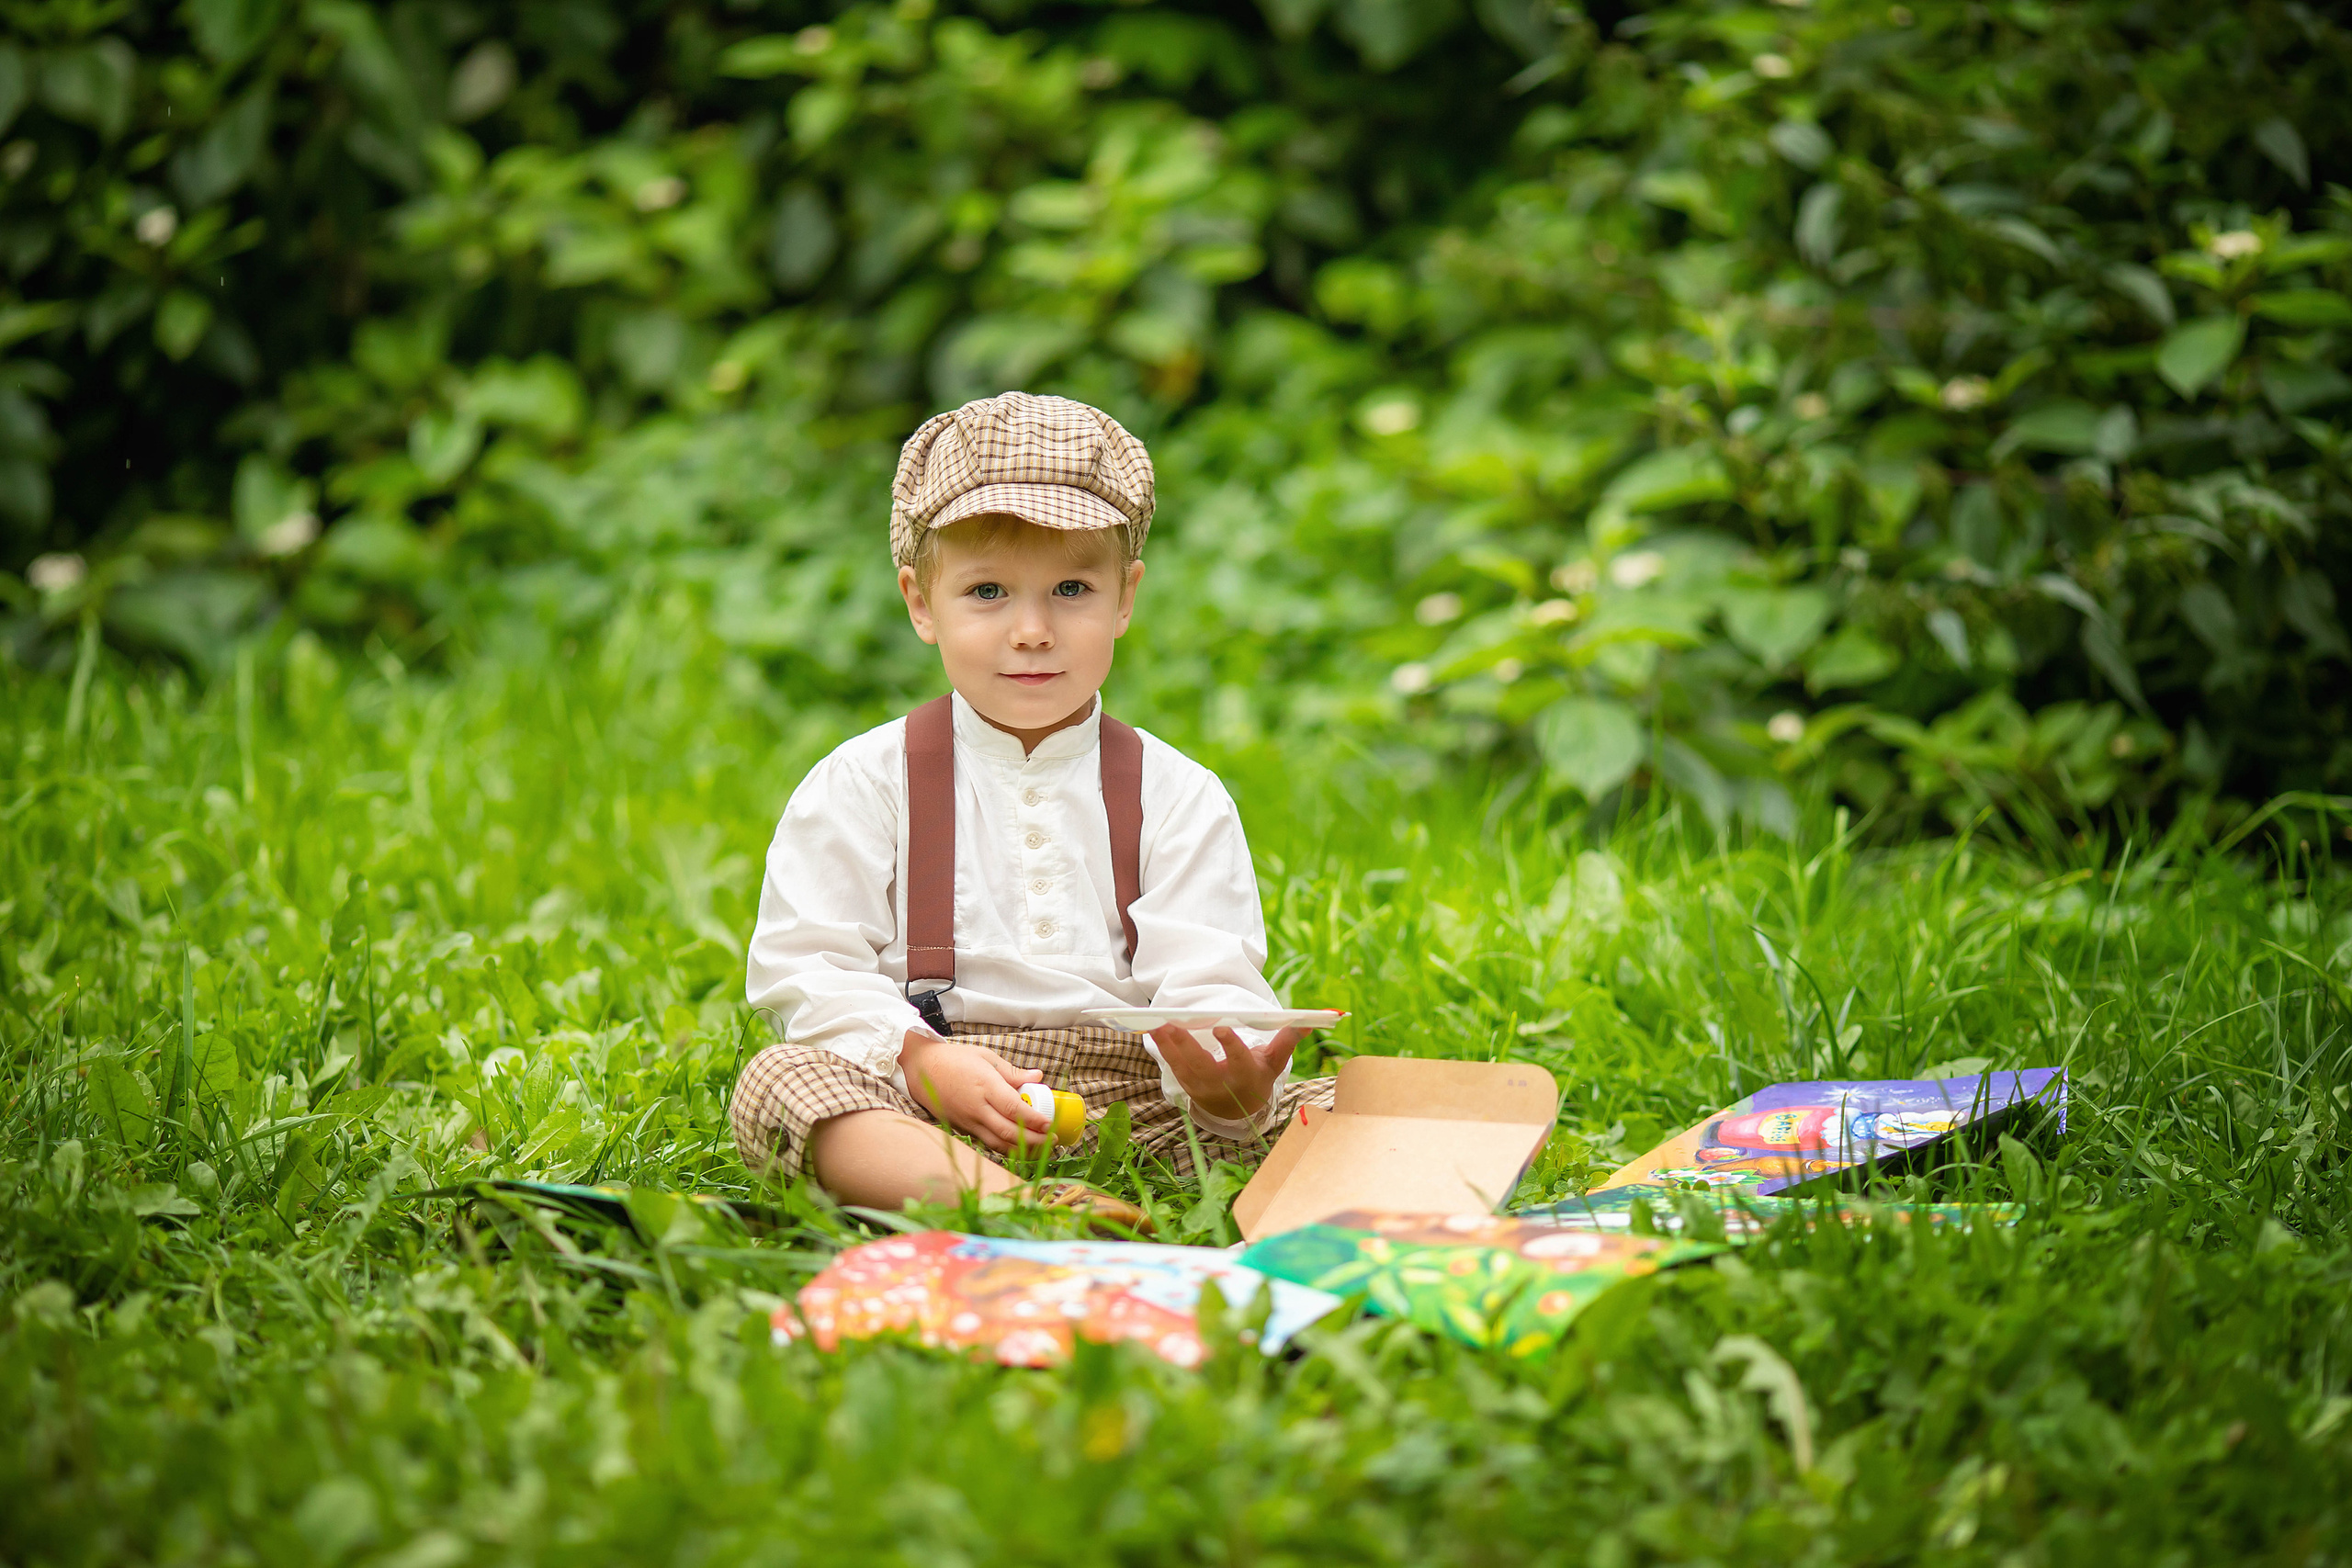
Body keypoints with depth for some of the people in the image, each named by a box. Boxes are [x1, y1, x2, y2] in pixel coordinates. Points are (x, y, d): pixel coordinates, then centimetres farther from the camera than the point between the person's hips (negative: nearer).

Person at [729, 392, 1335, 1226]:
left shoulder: (1178, 797, 10)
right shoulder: (862, 785, 7)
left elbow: (1209, 983, -1)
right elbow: (808, 968, 1)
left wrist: (1231, 1082, -25)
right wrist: (924, 1061, -18)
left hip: (1132, 1097, 2)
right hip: (927, 1103, -1)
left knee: (1330, 1110, -18)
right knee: (778, 1079, -31)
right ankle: (1001, 1200, -50)